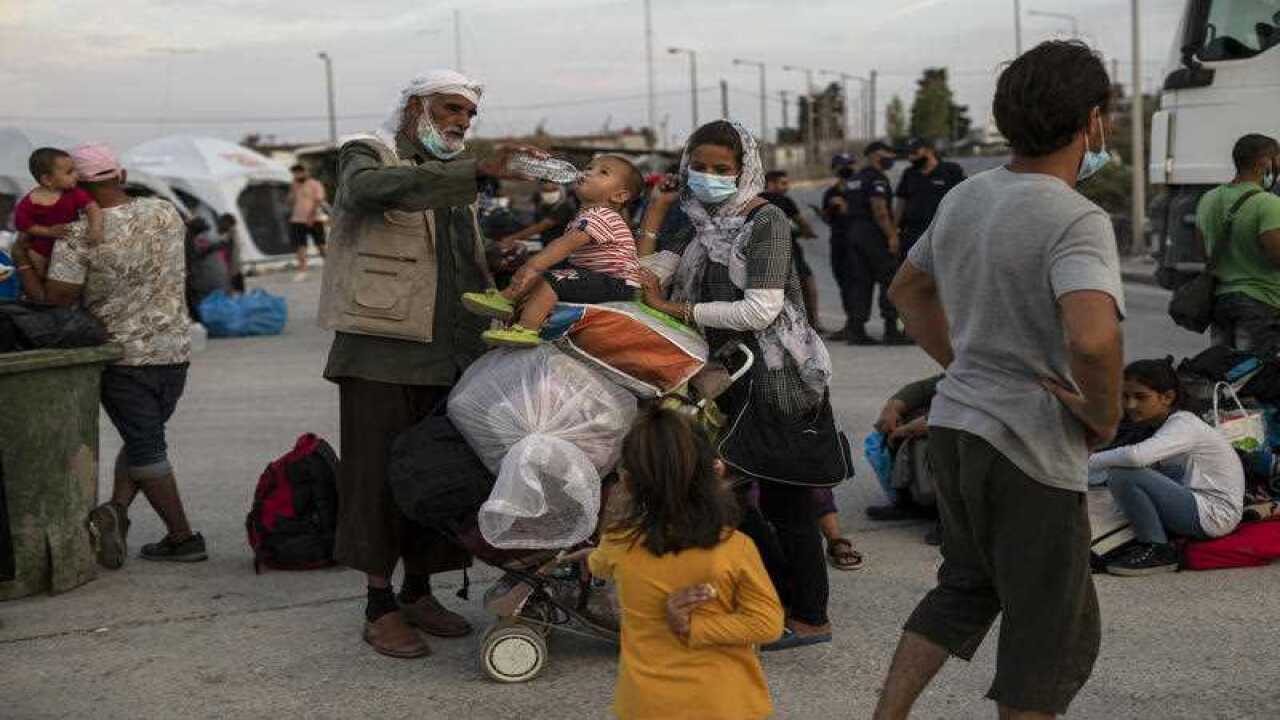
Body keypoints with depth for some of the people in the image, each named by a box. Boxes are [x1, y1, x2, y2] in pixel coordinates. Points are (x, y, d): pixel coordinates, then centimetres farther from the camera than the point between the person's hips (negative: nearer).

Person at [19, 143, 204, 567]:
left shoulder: (79, 235, -16)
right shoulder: (165, 214, 0)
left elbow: (58, 297, -17)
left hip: (123, 354, -4)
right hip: (174, 349, 4)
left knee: (144, 446, 7)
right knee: (145, 438, 18)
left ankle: (183, 538, 5)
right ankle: (117, 509, 0)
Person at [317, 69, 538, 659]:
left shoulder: (452, 179, 22)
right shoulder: (367, 156, 0)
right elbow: (377, 188, -26)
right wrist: (479, 171, -34)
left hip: (447, 355, 7)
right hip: (381, 351, -6)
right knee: (379, 474, -3)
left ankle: (418, 593, 22)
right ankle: (380, 608, 5)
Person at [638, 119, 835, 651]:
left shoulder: (766, 221, -12)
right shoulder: (701, 228, 11)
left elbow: (760, 310, -20)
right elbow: (645, 278, 7)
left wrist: (674, 308, -17)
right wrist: (655, 211, 2)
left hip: (779, 377, -8)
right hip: (734, 377, 8)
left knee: (783, 500, -2)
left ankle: (810, 618, 12)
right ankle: (792, 602, 25)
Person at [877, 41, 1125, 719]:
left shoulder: (964, 198, 6)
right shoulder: (1076, 220, -19)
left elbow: (908, 289, 21)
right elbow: (1092, 339, -36)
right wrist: (1105, 417, -17)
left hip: (954, 419, 8)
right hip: (1030, 443, -8)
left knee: (967, 585, 25)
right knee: (1054, 633, 8)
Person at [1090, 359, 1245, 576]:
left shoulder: (1184, 424, -18)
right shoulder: (1163, 423, 11)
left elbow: (1136, 456, -34)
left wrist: (1090, 462, -24)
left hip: (1215, 515, -10)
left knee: (1122, 475, -21)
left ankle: (1157, 550, -6)